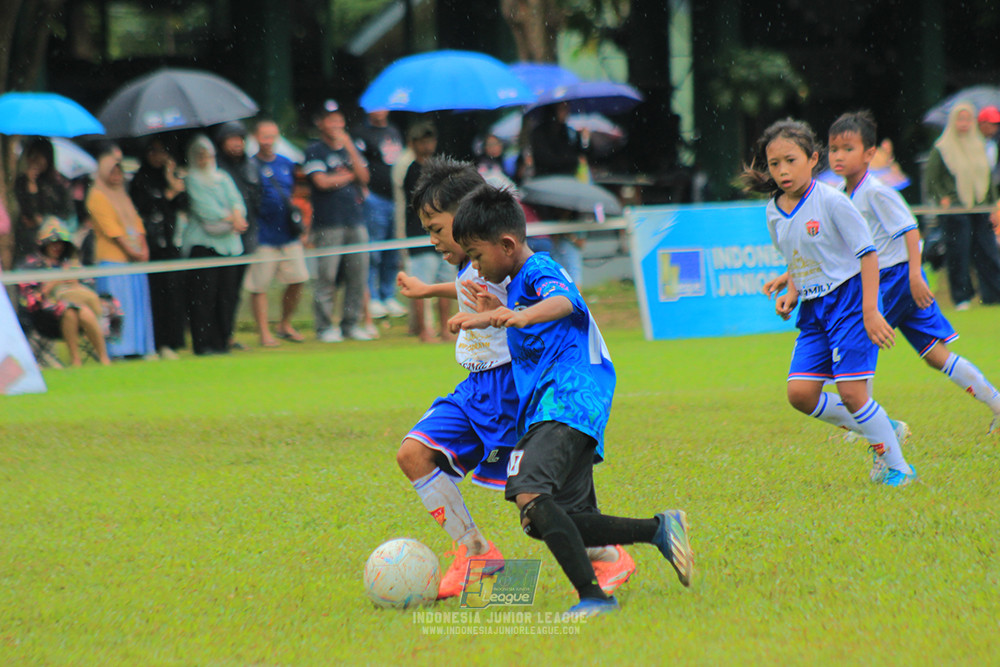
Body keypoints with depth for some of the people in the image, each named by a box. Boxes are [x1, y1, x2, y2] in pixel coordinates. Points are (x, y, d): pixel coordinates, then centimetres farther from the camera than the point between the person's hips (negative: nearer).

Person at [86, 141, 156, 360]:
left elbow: (136, 223, 15)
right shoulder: (97, 196, -4)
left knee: (138, 301, 5)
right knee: (118, 305, -11)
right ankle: (118, 351, -12)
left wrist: (143, 248, -1)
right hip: (113, 259, -8)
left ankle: (140, 348, 7)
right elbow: (110, 227, -11)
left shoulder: (122, 195, 22)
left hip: (134, 259, 8)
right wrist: (130, 251, -15)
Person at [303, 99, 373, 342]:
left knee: (358, 274, 2)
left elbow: (364, 177, 3)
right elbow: (322, 181, -10)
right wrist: (349, 176, 3)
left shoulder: (351, 149, 18)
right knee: (326, 275, -7)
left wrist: (350, 147, -4)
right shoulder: (314, 151, 2)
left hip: (355, 219, 5)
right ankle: (325, 327, -2)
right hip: (328, 223, -5)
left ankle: (352, 323, 10)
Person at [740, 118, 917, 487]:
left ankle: (897, 466, 4)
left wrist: (870, 311, -17)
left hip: (848, 300, -7)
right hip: (813, 311, 7)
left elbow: (868, 253, -12)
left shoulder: (831, 201, -14)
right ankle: (879, 430, 16)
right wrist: (791, 296, 2)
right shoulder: (774, 212, 6)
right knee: (801, 393, -4)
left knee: (851, 392, -12)